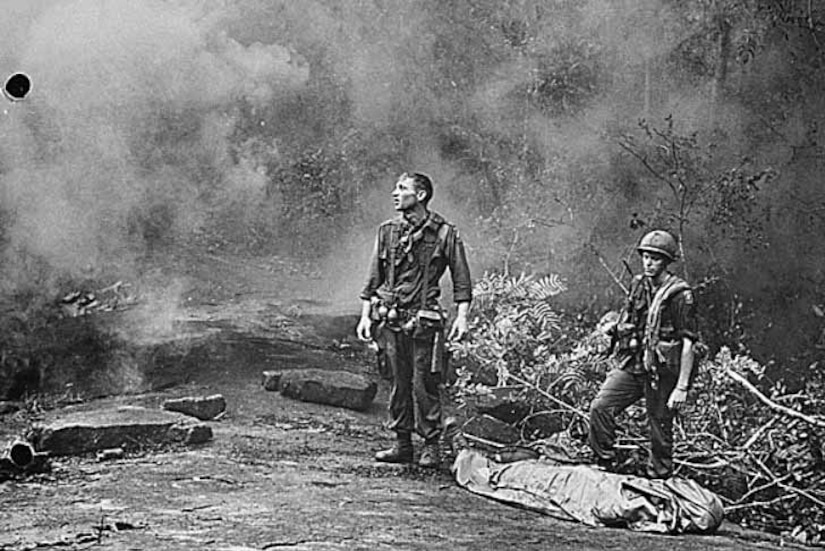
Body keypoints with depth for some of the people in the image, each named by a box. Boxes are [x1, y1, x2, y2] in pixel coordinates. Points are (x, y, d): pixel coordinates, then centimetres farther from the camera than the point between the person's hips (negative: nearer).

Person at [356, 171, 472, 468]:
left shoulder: (444, 233, -3)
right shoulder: (387, 231, 9)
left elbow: (461, 279, -1)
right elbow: (374, 279, 14)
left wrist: (461, 317, -9)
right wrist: (365, 316, 10)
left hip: (424, 321, -4)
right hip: (391, 319, 4)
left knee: (424, 385, -3)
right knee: (399, 383, 9)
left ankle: (431, 446, 7)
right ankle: (402, 444, 17)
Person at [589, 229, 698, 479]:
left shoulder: (680, 295, -12)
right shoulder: (638, 286, 8)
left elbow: (688, 343, -13)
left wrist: (682, 387, -16)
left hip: (661, 373, -6)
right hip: (631, 365, 6)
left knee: (660, 430, 4)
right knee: (600, 407, -9)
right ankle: (605, 466, 3)